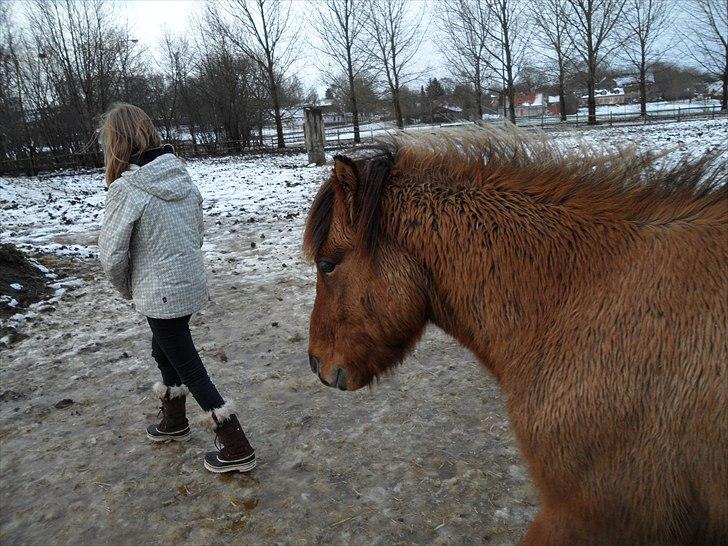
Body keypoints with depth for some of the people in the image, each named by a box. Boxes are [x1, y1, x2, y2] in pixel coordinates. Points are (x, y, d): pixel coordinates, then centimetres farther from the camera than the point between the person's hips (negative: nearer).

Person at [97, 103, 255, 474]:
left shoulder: (125, 188, -20)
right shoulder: (181, 176, 0)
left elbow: (112, 255, -14)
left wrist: (127, 289, 3)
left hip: (161, 295, -7)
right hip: (193, 283, 7)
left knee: (188, 367, 6)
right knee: (165, 352, 27)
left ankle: (236, 449, 13)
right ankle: (174, 422, 47)